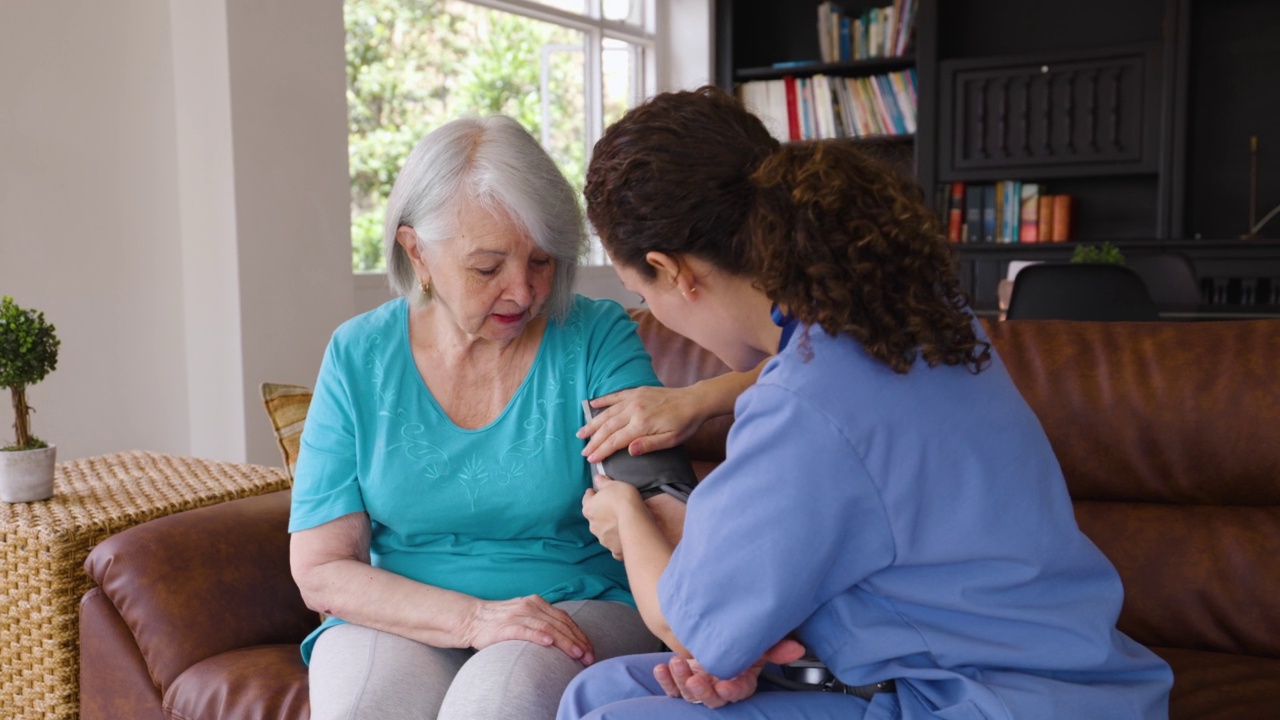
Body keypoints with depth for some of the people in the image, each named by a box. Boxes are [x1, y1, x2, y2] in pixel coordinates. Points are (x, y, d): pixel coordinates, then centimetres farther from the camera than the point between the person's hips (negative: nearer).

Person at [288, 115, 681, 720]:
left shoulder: (599, 338, -6)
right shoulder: (358, 357, -1)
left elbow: (653, 502, -17)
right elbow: (319, 570, -3)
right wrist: (474, 618, -19)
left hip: (579, 607, -1)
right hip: (398, 618, 2)